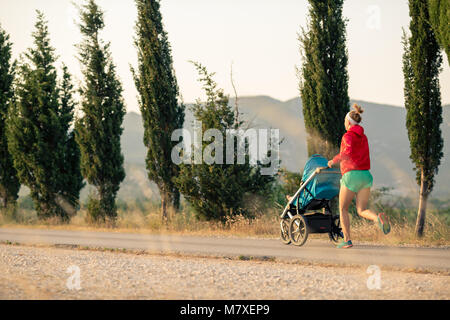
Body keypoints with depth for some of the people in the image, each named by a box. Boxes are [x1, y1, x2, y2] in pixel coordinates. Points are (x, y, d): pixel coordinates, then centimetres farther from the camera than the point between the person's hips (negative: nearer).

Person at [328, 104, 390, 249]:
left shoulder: (348, 136, -6)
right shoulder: (363, 137, 17)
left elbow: (349, 151, -24)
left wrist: (335, 160, -12)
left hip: (351, 175, -6)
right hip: (365, 174, 6)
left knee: (343, 209, 10)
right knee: (361, 211, 4)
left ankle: (347, 240, 6)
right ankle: (378, 218, -28)